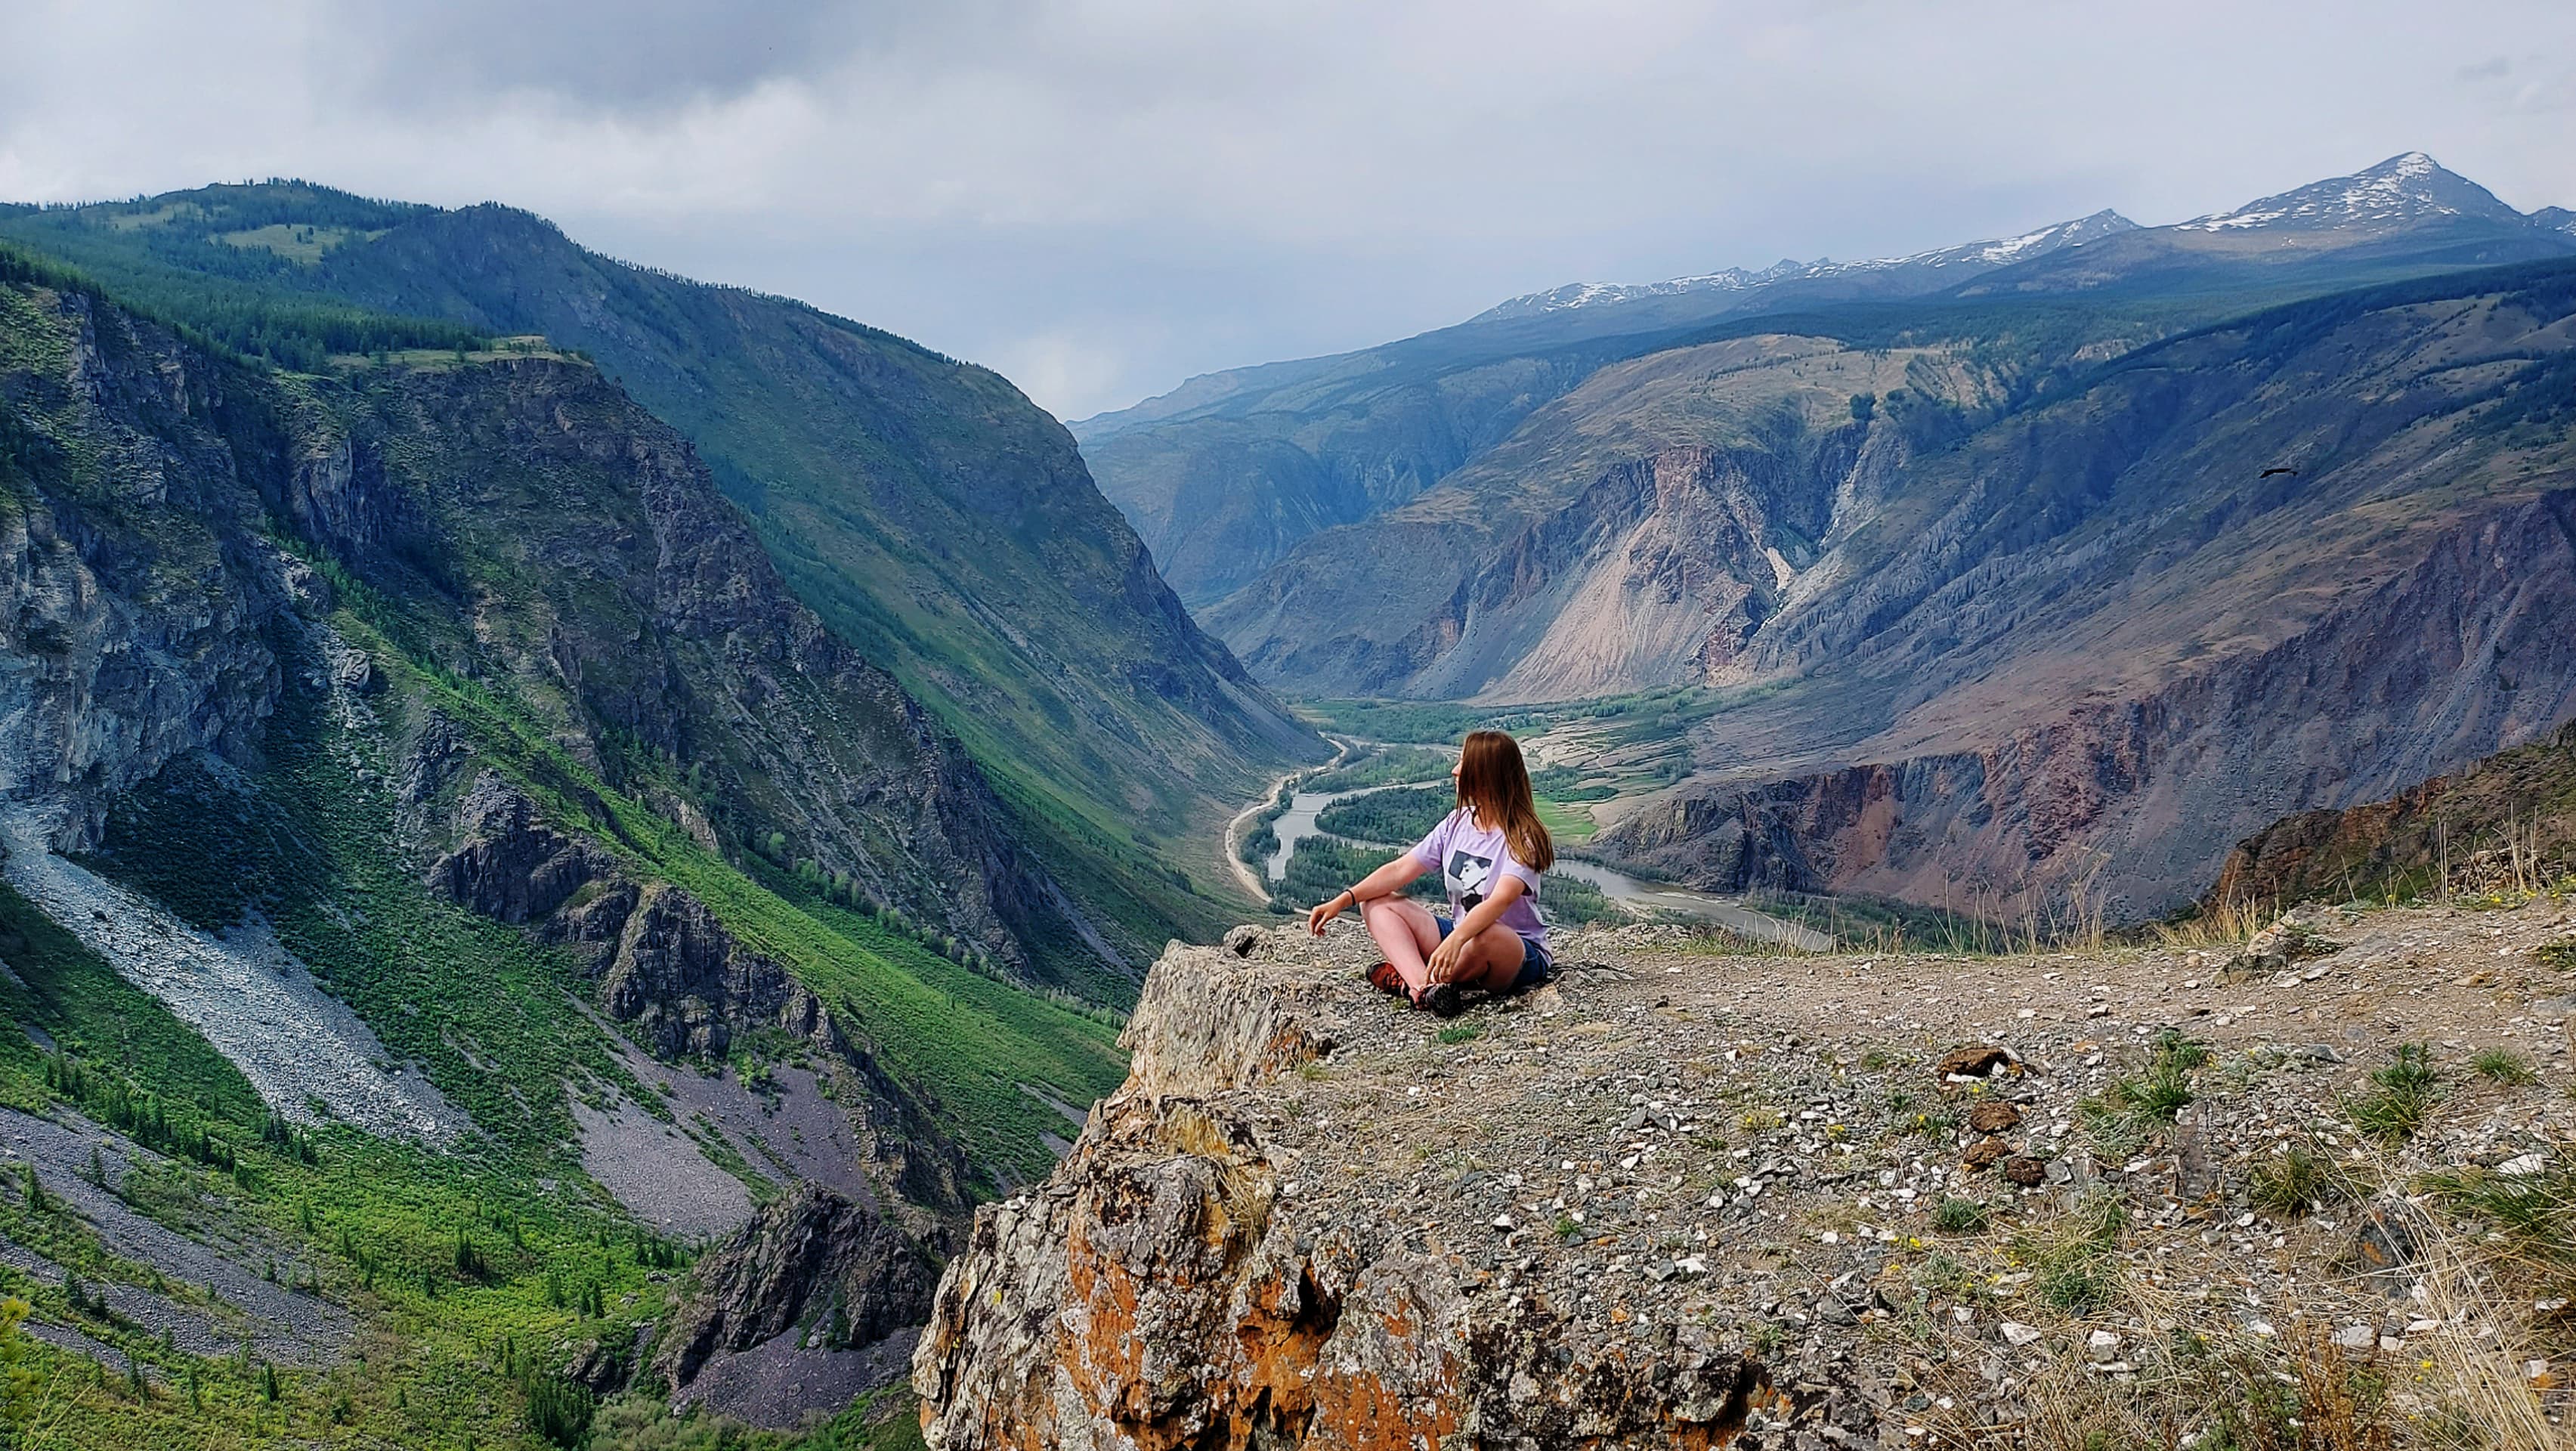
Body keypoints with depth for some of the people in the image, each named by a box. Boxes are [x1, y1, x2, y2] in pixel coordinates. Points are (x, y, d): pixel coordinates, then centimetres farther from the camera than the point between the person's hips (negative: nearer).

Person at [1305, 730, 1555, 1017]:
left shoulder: (1523, 838, -17)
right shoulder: (1457, 824, 5)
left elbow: (1500, 901, -33)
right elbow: (1400, 869, 2)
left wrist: (1454, 941, -49)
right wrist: (1342, 901, -9)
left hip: (1522, 953, -7)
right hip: (1460, 936, 8)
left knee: (1487, 936, -42)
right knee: (1377, 904, -5)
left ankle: (1408, 980, -17)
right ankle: (1424, 986, -32)